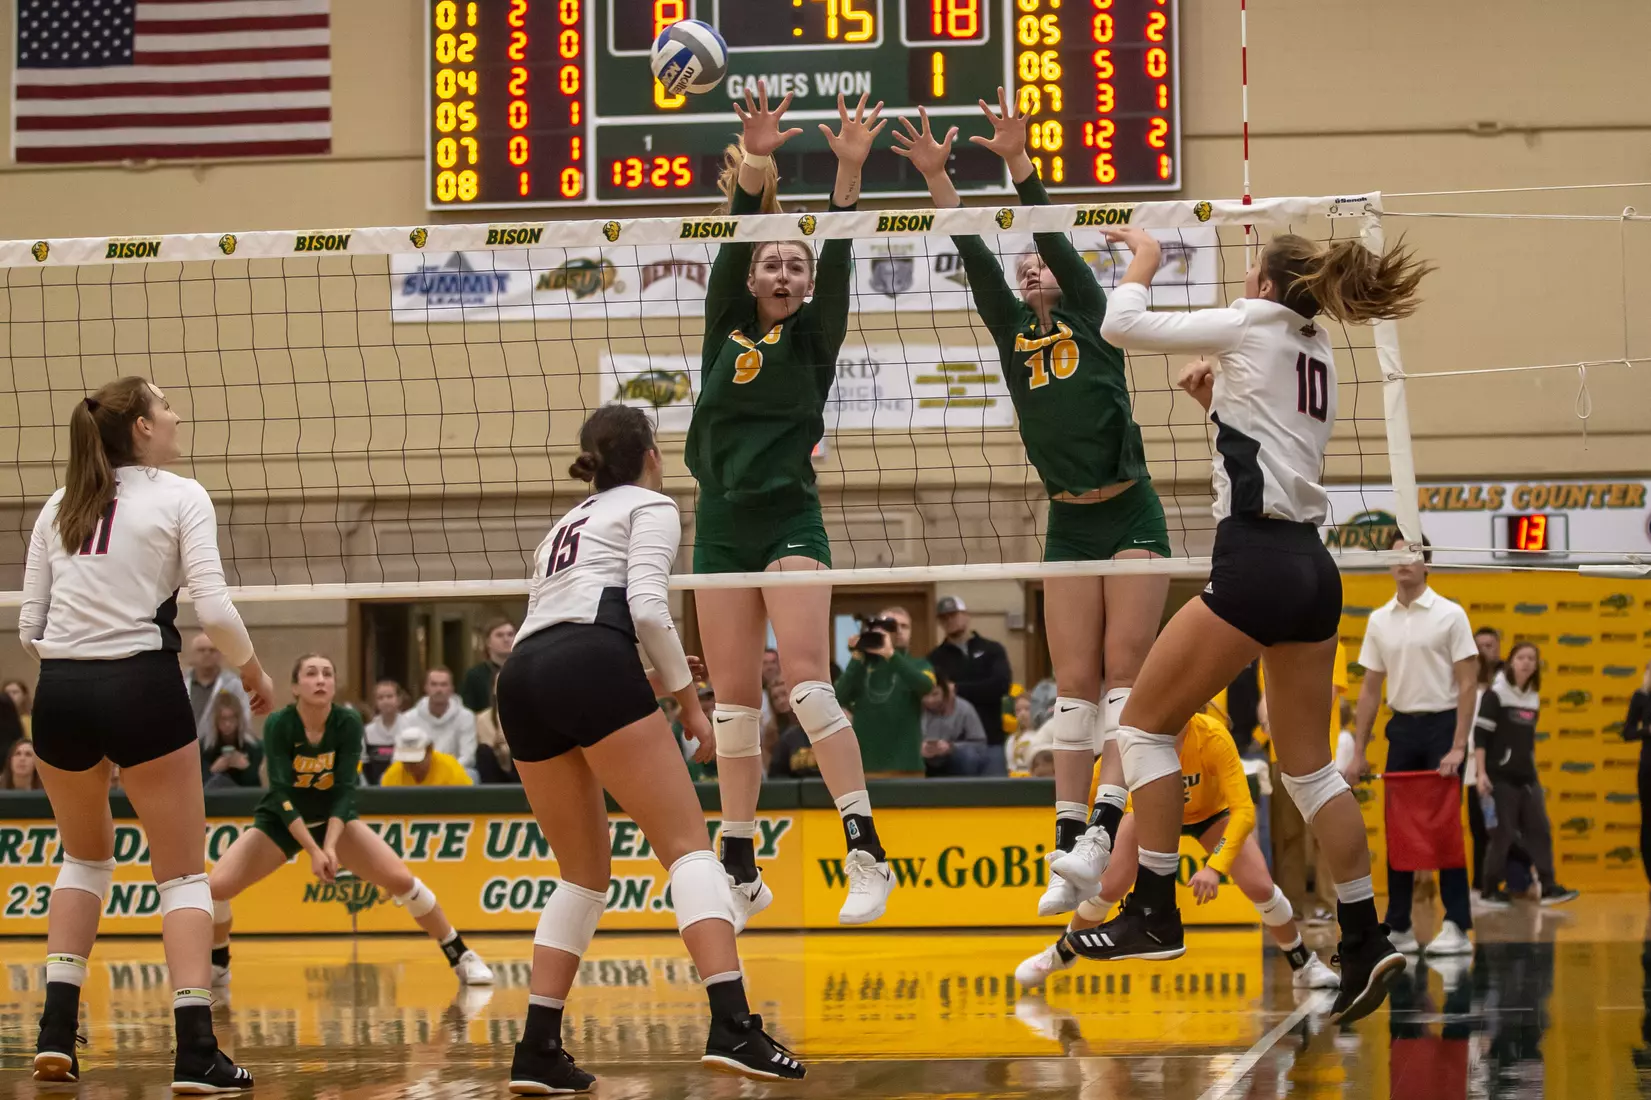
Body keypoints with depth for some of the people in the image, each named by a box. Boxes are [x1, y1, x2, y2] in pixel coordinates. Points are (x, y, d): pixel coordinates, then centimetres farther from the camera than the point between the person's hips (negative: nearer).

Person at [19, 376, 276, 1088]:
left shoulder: (58, 507, 11)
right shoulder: (179, 497, -2)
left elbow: (29, 627, 10)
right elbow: (214, 611, -10)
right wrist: (254, 672, 8)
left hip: (59, 692, 4)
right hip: (141, 690, -4)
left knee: (85, 857, 25)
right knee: (183, 873, 5)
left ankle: (57, 1030, 13)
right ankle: (195, 1050, -8)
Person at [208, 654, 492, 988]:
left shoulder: (348, 723, -20)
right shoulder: (278, 725, -24)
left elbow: (344, 791, -21)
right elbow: (282, 795, -27)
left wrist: (329, 846, -35)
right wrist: (313, 850, -35)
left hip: (334, 818, 1)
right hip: (280, 821, -1)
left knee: (401, 878, -17)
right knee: (217, 886, -20)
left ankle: (461, 956, -1)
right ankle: (217, 963, 8)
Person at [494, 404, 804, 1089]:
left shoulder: (568, 523, 35)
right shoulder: (652, 505, 14)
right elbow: (646, 603, -3)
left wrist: (658, 673, 46)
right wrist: (688, 700, 2)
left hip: (521, 679, 7)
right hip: (593, 666, -7)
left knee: (585, 873, 16)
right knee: (688, 846, -8)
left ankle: (538, 1050, 6)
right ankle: (733, 1026, -25)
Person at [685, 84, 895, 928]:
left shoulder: (814, 337, 3)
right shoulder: (725, 329, 9)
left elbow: (838, 260, -10)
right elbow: (732, 245, -3)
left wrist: (849, 168, -24)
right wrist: (752, 166, -19)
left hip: (790, 523, -4)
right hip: (722, 527, 4)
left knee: (807, 681, -18)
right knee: (733, 703, 5)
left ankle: (867, 855, -22)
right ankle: (740, 872, 12)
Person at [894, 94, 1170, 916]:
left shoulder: (1089, 316, 3)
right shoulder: (1013, 330, 11)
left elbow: (1056, 236, -9)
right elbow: (976, 260, 1)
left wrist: (1018, 163, -21)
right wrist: (938, 178, -10)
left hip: (1130, 515, -4)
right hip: (1068, 524, 4)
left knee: (1124, 671, -9)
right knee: (1075, 683, 1)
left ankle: (1106, 822, -18)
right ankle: (1068, 838, -1)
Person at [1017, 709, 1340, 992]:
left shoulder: (1213, 737, -40)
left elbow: (1244, 810, -45)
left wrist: (1215, 867, -56)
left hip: (1213, 814, -1)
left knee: (1261, 887, -15)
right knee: (1107, 886, -7)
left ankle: (1304, 965, 10)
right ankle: (1061, 954, 21)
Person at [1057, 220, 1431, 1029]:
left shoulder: (1251, 327, -3)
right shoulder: (1315, 354, 19)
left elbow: (1120, 326, -2)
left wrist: (1143, 260, 14)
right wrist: (1217, 402, 23)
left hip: (1256, 566, -8)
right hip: (1313, 568, 8)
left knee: (1146, 723, 2)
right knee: (1308, 762, 12)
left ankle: (1154, 911, -1)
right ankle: (1365, 939, 8)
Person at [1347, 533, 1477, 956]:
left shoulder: (1449, 615, -6)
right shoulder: (1379, 620, 8)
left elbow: (1468, 684, -9)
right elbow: (1370, 689, 12)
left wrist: (1458, 747, -16)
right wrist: (1358, 751, 7)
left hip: (1441, 724, -5)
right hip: (1402, 727, 5)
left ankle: (1458, 928, -4)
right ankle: (1398, 927, 9)